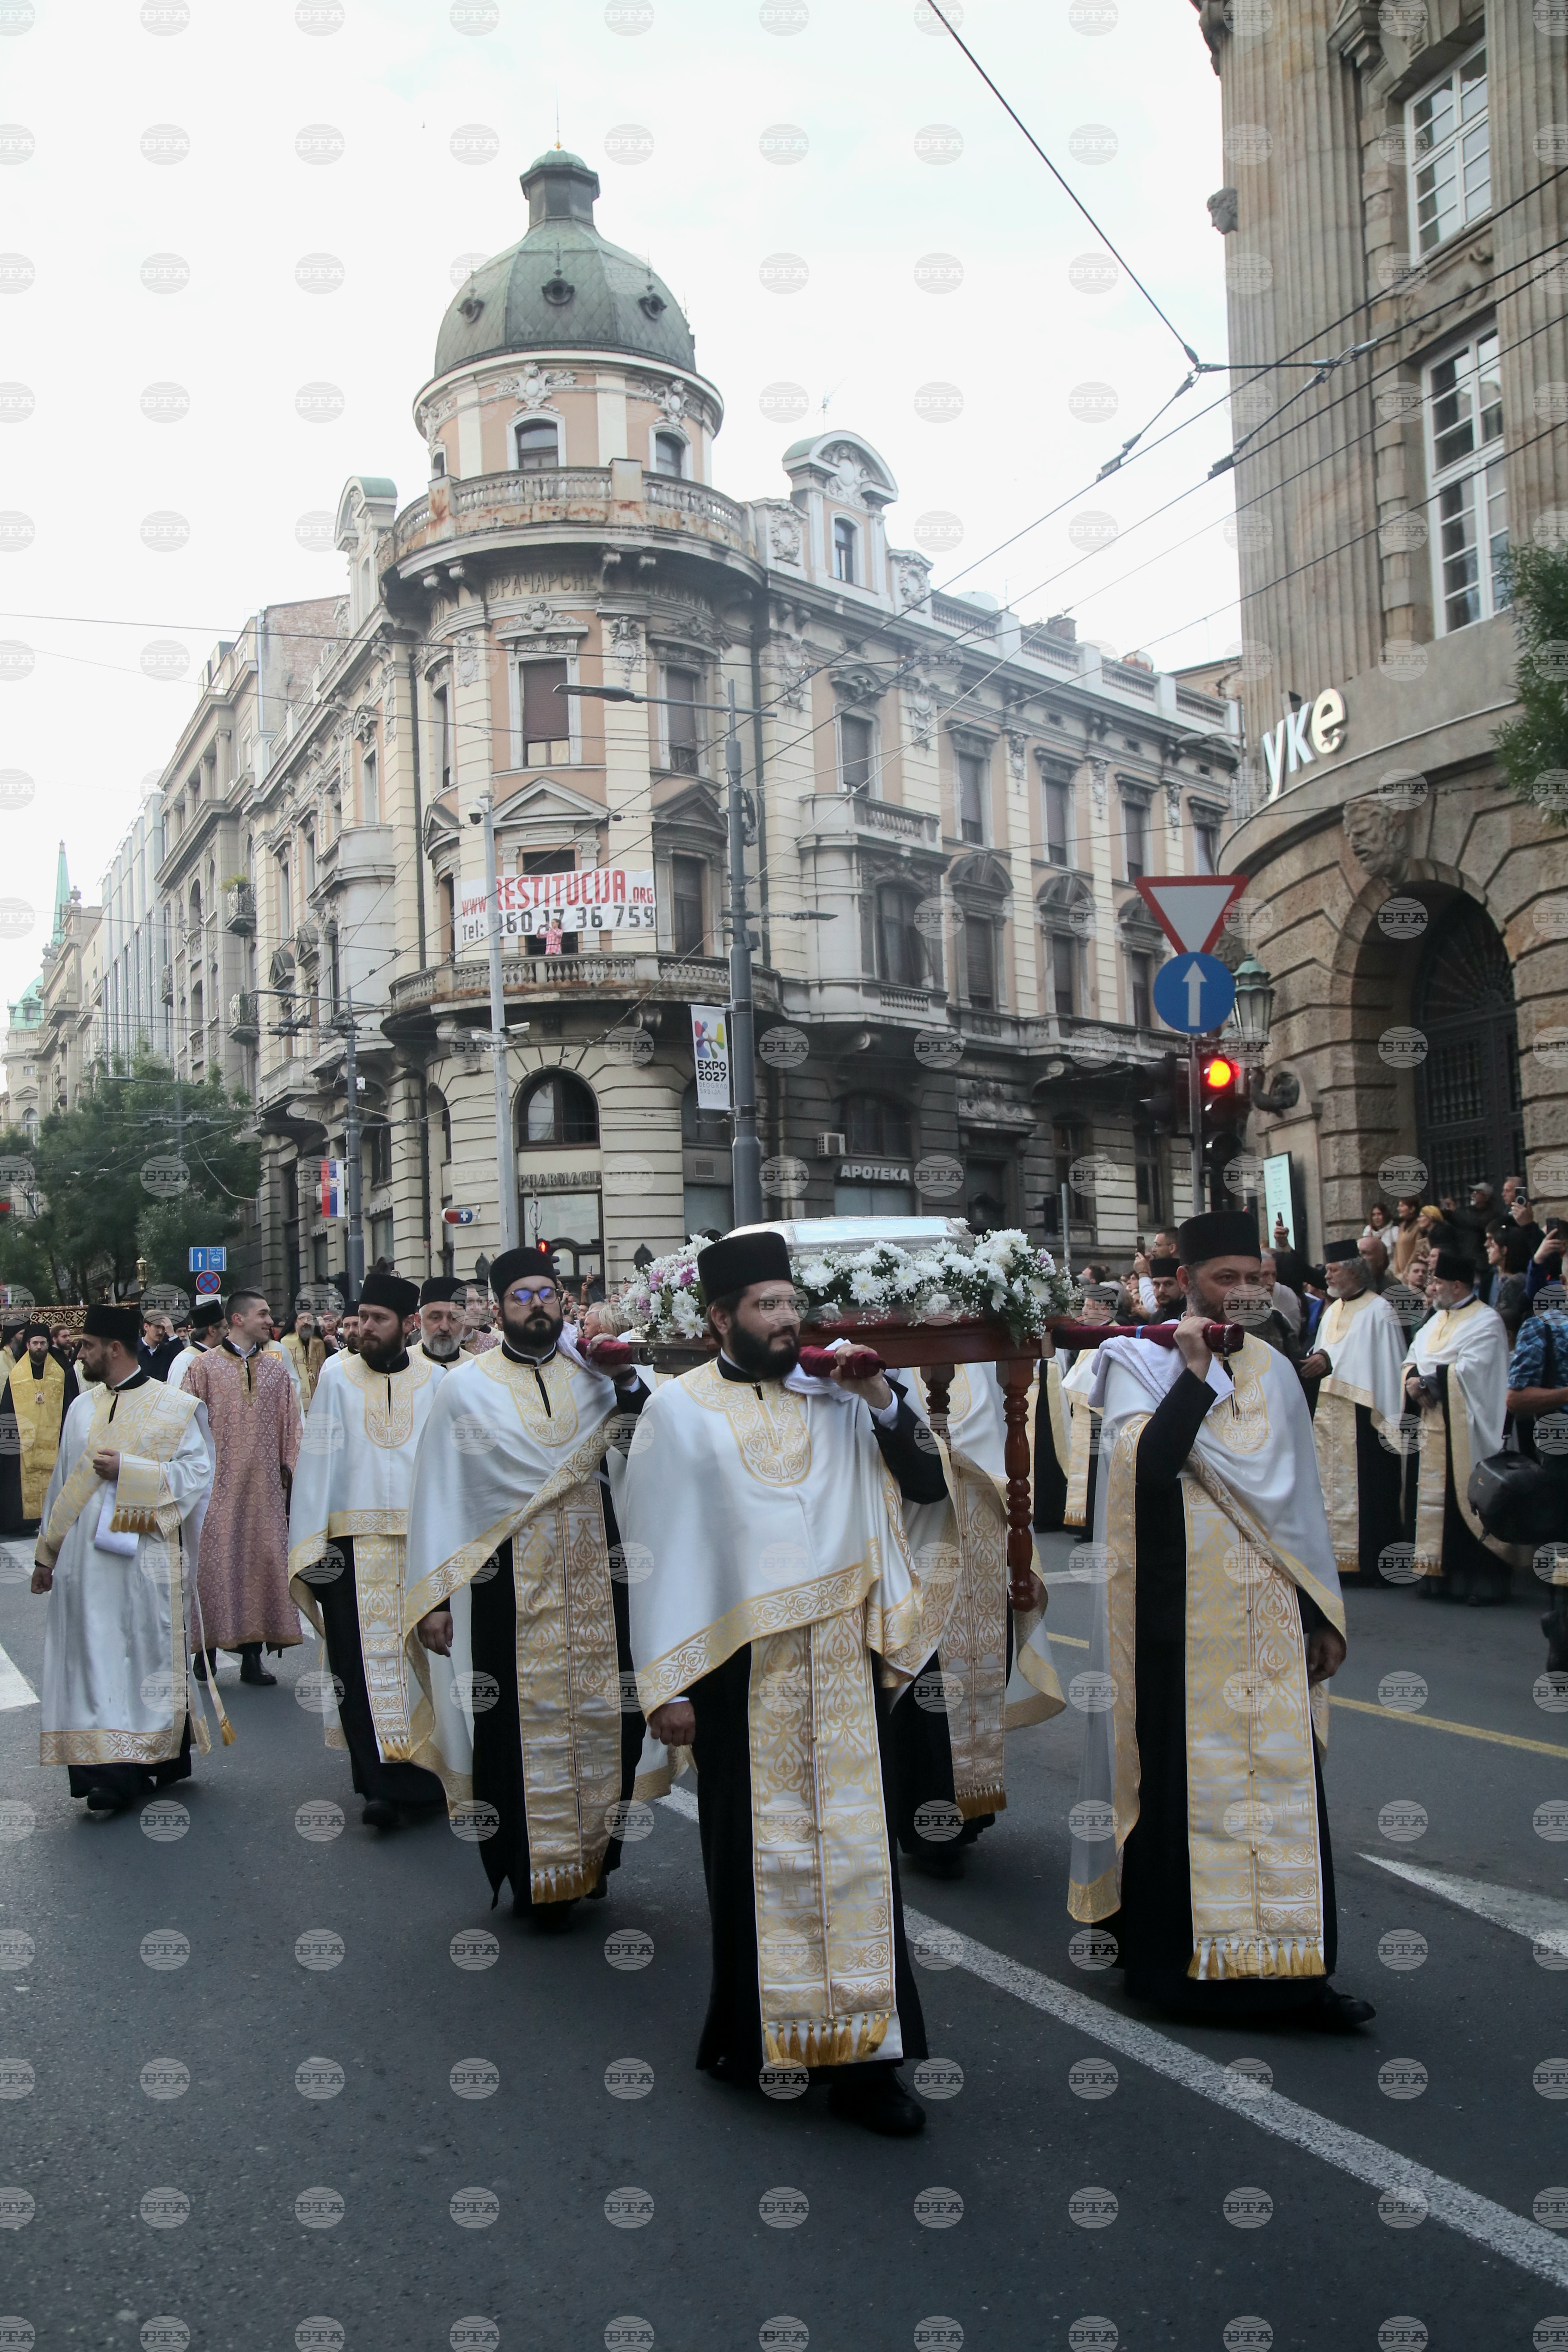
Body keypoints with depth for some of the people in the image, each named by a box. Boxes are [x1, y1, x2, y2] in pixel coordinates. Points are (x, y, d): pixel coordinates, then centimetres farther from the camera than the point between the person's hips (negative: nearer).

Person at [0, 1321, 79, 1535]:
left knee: (51, 1482, -1)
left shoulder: (62, 1373, 6)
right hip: (23, 1439, 0)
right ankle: (29, 1521, 2)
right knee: (27, 1483, -1)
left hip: (53, 1439, 0)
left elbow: (69, 1407, 8)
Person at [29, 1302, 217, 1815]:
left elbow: (197, 1475, -9)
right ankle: (107, 1769, 4)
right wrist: (47, 1554, 20)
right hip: (84, 1561, 5)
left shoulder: (176, 1407, -2)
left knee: (145, 1655, -1)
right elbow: (62, 1483, 19)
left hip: (145, 1559, -5)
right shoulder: (82, 1409, 14)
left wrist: (127, 1471, -15)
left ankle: (159, 1763, 3)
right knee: (94, 1661, 1)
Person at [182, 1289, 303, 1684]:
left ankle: (252, 1656, 9)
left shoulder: (277, 1369, 11)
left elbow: (290, 1425, 13)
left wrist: (289, 1472, 6)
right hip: (218, 1485, -3)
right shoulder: (203, 1368, 1)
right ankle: (208, 1652, 6)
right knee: (215, 1562, -4)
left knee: (263, 1561, 2)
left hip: (265, 1486, 3)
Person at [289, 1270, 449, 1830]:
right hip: (355, 1541, -1)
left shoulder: (433, 1379, 7)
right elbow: (317, 1459, 2)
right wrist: (311, 1539, -5)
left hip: (423, 1538, 1)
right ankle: (383, 1782, -2)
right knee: (366, 1658, -4)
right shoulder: (337, 1375, 5)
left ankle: (421, 1772, 14)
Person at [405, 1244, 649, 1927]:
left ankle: (590, 1856, 24)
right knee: (523, 1724, 3)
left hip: (594, 1578, 3)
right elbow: (438, 1494, 0)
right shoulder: (467, 1386, 0)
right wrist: (432, 1598, -3)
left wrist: (628, 1384, -12)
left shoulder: (594, 1372, 7)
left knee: (606, 1716, 5)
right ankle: (535, 1877, 17)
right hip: (509, 1584, -2)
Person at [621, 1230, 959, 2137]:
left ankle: (863, 2054, 12)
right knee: (755, 1856, 8)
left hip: (843, 1665, 2)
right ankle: (753, 2030, 26)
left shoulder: (836, 1399, 7)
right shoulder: (683, 1408, 0)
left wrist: (882, 1399, -10)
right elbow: (662, 1546, -2)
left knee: (855, 1849, 4)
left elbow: (930, 1484, 3)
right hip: (738, 1670, -2)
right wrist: (665, 1682, -6)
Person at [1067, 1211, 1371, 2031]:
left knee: (1281, 1777, 4)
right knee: (1180, 1774, 0)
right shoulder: (1140, 1362, -4)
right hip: (1182, 1616, -5)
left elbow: (1299, 1498, 16)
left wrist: (1322, 1611, 14)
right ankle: (1173, 1957, 14)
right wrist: (1196, 1372, -20)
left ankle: (1289, 1964, 13)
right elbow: (1144, 1464, -22)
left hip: (1269, 1618, 5)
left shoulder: (1273, 1371, 12)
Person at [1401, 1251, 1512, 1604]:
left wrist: (1429, 1379, -12)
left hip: (1465, 1431, -8)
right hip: (1433, 1427, 8)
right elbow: (1412, 1359, 14)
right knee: (1434, 1498, 7)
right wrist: (1412, 1380, -7)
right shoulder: (1438, 1321, 17)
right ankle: (1441, 1573, 13)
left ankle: (1482, 1580, 0)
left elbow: (1471, 1371, -18)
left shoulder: (1486, 1322, -8)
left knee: (1469, 1502, -6)